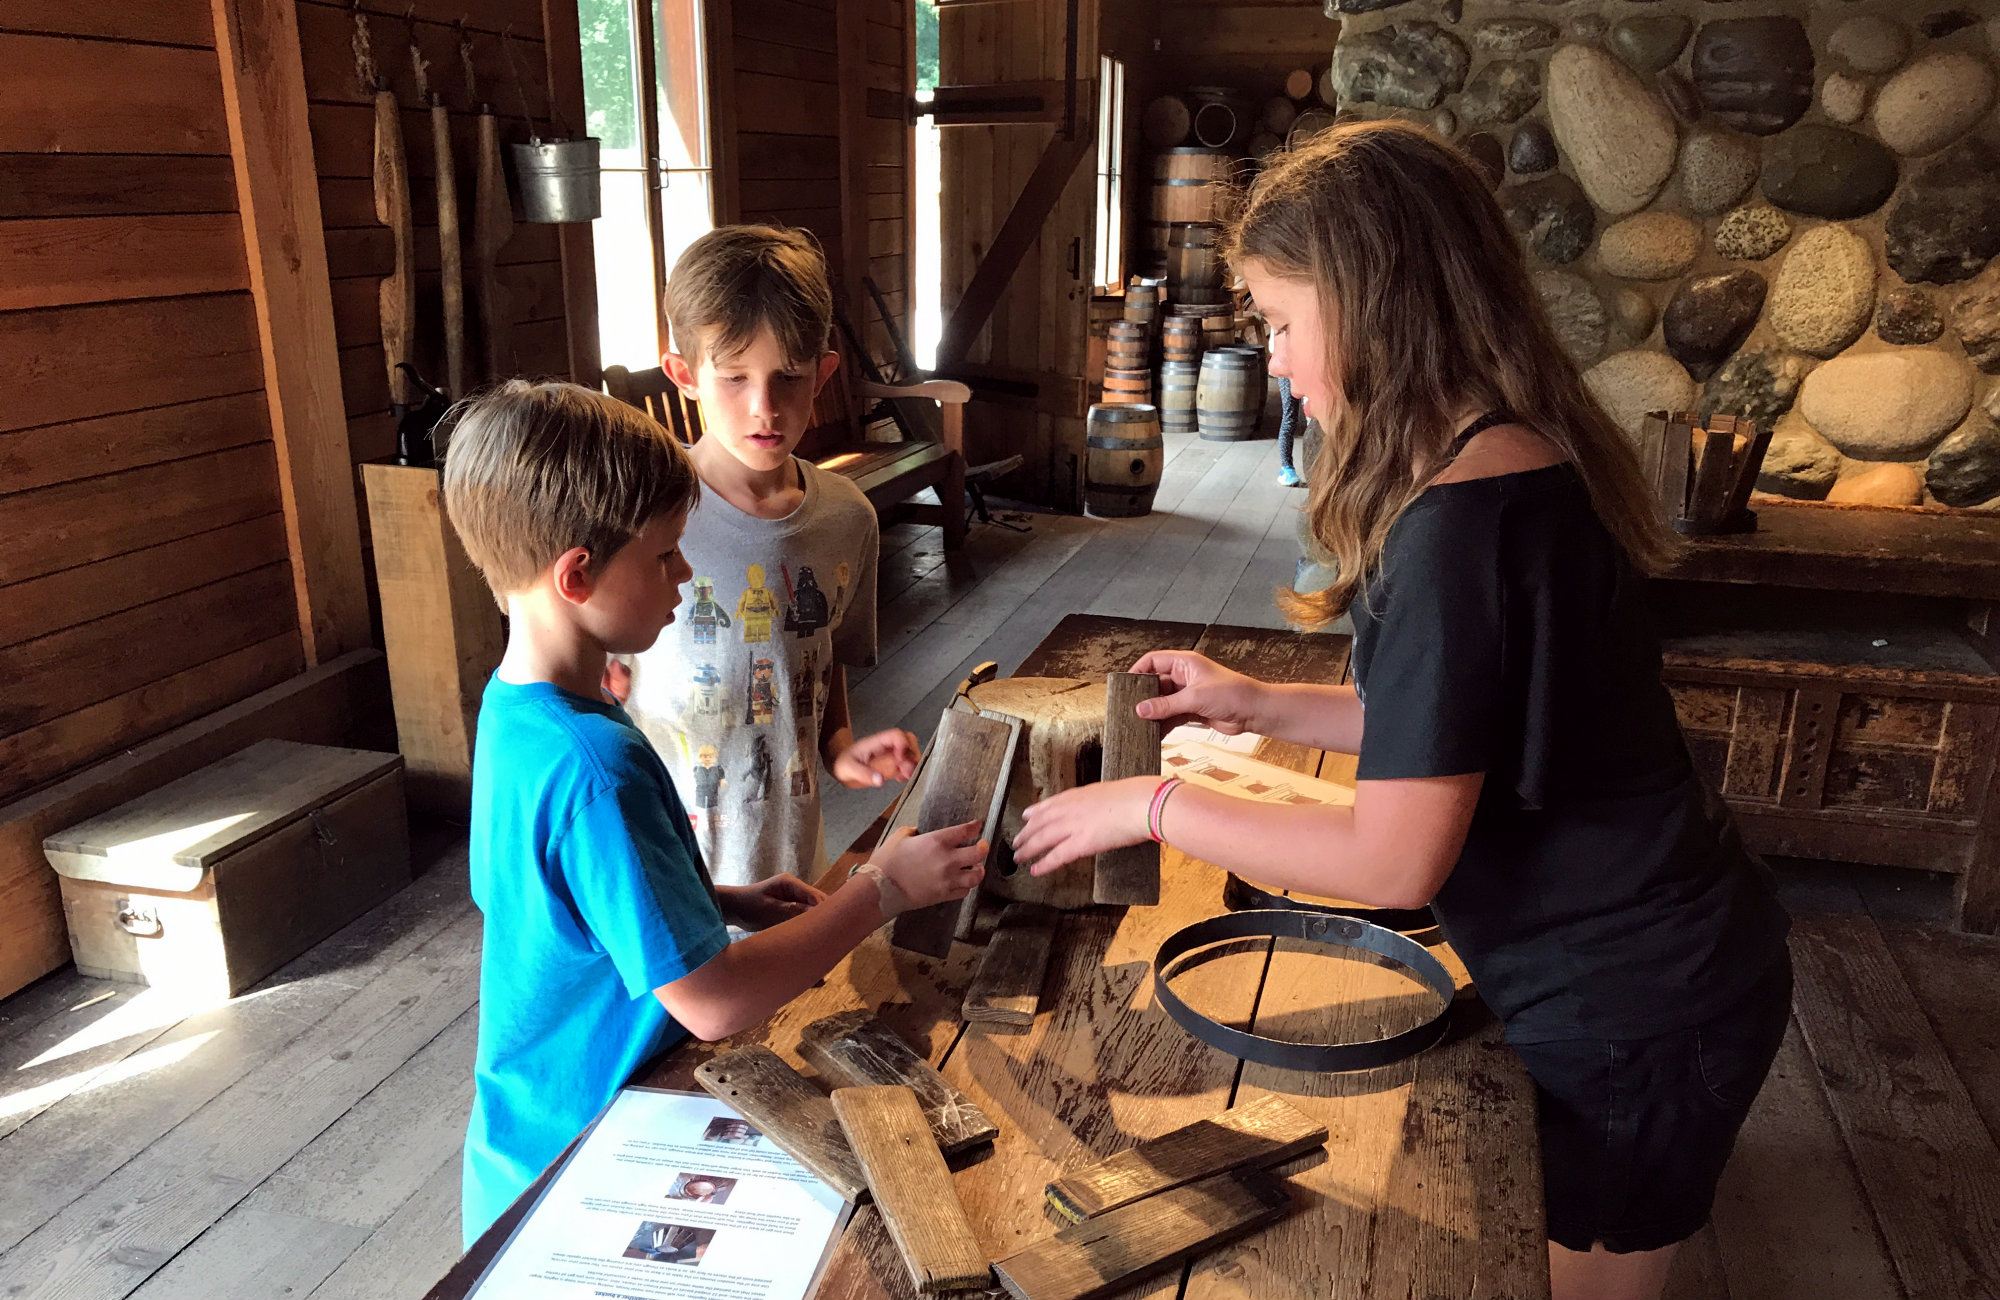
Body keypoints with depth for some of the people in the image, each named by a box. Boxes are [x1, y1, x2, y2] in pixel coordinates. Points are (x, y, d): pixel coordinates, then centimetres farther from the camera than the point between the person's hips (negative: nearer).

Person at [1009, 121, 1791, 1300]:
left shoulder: (1462, 518, -29)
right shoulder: (1527, 459, 1)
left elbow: (1397, 858, -25)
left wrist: (1158, 807, -15)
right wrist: (1261, 705, 6)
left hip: (1631, 1015, -9)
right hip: (1656, 958, 9)